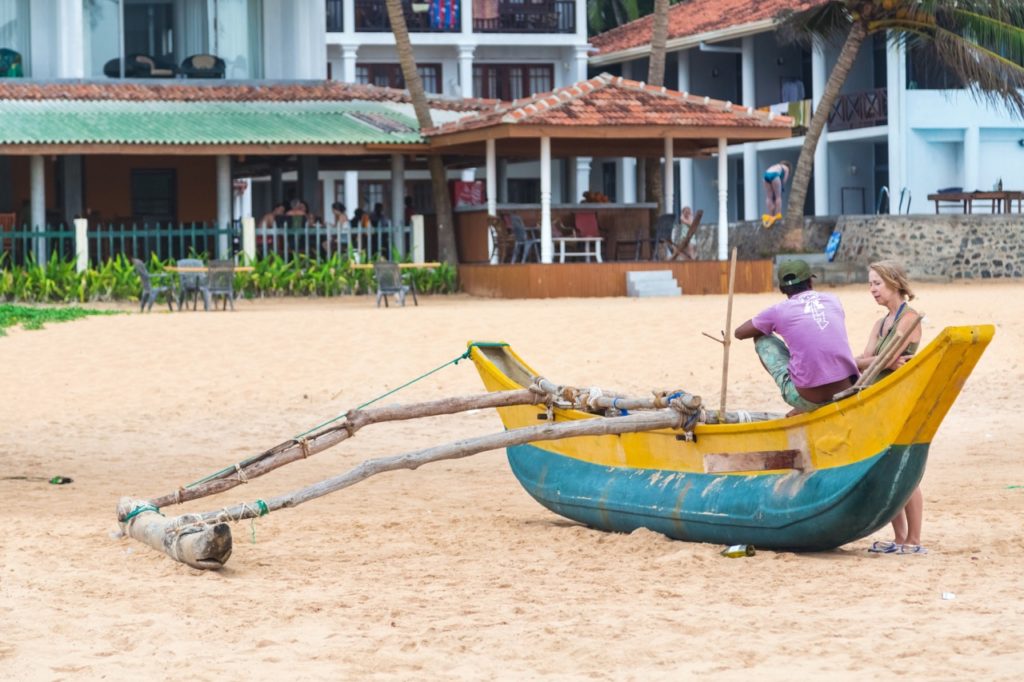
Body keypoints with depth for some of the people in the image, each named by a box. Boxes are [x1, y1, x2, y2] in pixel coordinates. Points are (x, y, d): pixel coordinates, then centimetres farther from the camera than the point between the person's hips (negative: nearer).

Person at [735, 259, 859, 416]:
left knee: (762, 339, 18)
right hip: (847, 393, 5)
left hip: (807, 399, -5)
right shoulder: (832, 300, 13)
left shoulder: (780, 310, 4)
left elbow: (740, 333, 19)